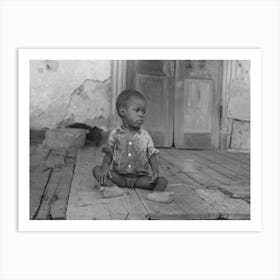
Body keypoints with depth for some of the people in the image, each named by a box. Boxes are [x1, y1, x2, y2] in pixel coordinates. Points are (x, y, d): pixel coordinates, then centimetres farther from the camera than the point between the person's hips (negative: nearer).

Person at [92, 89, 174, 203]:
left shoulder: (145, 136, 0)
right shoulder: (115, 134, 0)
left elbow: (152, 156, 0)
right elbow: (108, 154, 5)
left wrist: (155, 170, -20)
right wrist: (105, 165, -16)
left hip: (141, 176, 0)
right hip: (119, 175, 0)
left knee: (163, 180, -19)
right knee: (96, 169, -19)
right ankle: (114, 188, -39)